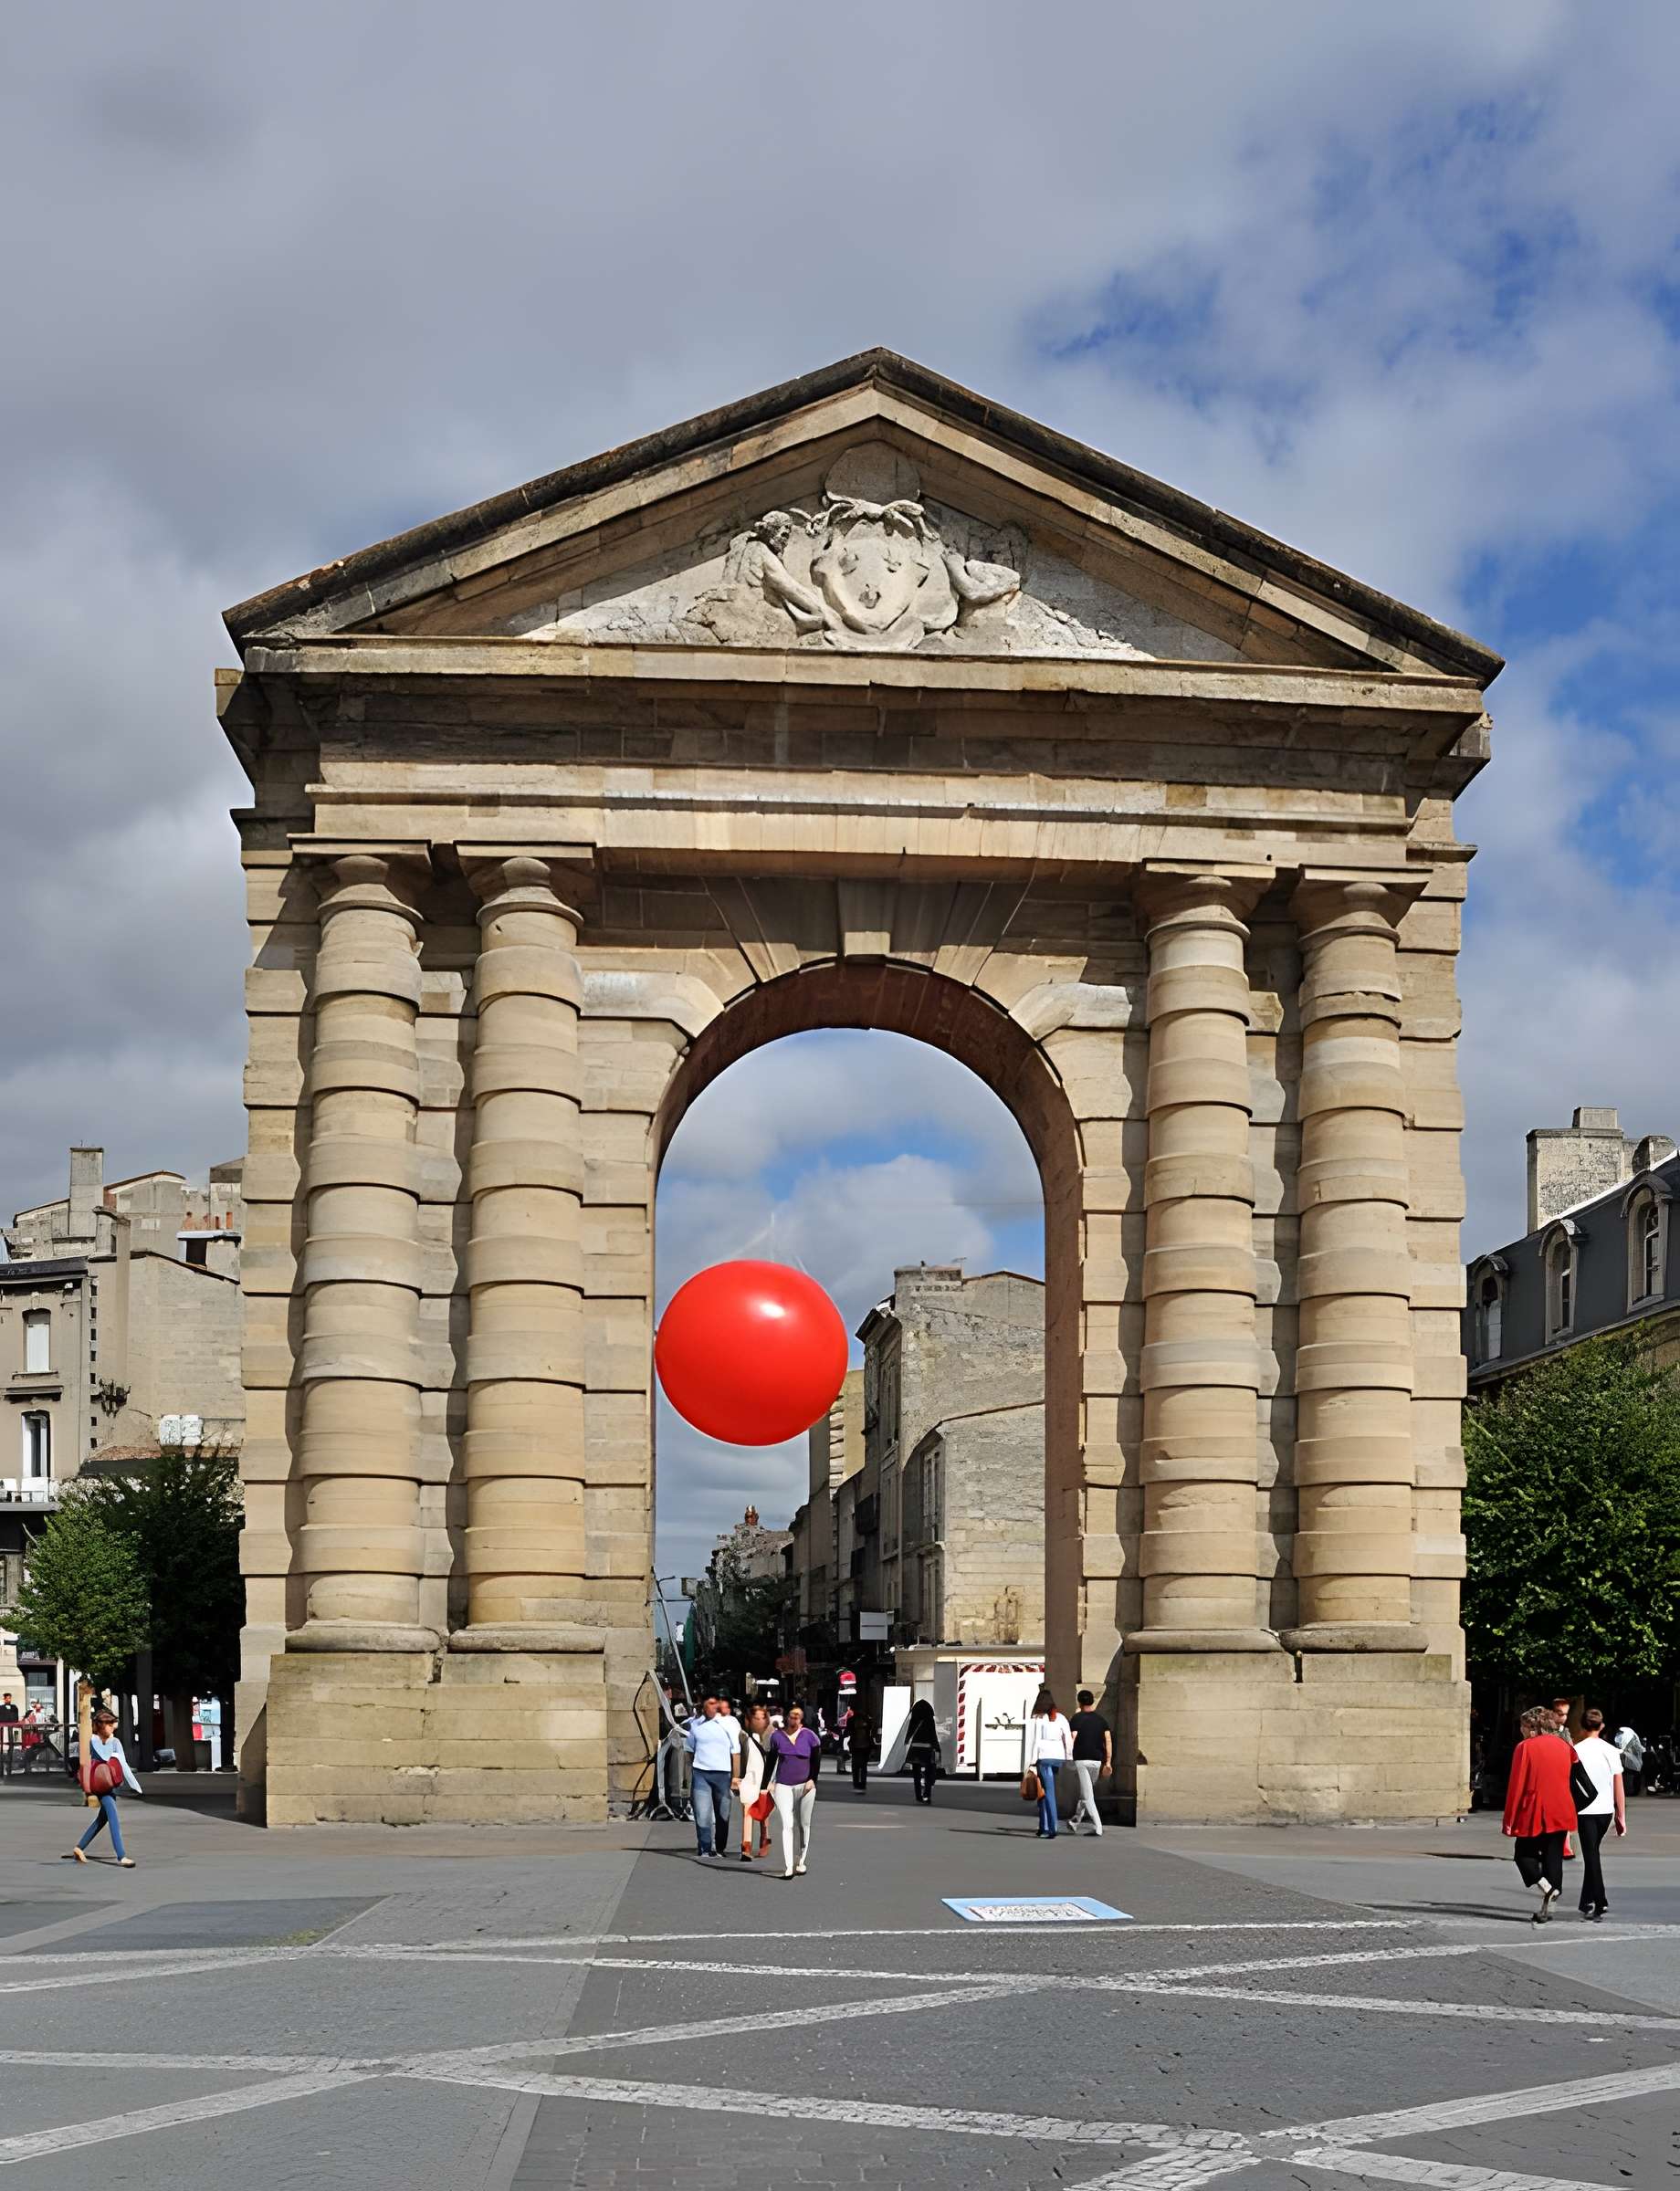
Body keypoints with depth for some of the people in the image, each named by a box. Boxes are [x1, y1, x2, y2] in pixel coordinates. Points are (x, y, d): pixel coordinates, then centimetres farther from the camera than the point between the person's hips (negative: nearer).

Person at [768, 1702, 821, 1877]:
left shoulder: (809, 1736, 1)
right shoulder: (777, 1736, 4)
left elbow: (816, 1760, 3)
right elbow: (771, 1760, 12)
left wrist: (812, 1779, -8)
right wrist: (768, 1782, 8)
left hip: (805, 1785, 0)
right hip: (783, 1786, 0)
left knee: (803, 1825, 11)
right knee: (787, 1825, -11)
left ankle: (801, 1861, 28)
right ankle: (788, 1868, -15)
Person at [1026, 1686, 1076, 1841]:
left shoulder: (1035, 1719, -3)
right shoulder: (1060, 1718, 7)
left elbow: (1031, 1742, -4)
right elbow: (1069, 1740, 5)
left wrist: (1027, 1764, -2)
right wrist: (1069, 1760, 11)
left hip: (1044, 1757, -4)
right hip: (1059, 1757, 4)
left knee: (1048, 1793, -3)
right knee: (1044, 1791, 17)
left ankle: (1052, 1828, -11)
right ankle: (1043, 1826, 19)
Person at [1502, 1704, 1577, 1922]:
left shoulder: (1525, 1748, -10)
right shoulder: (1563, 1746, 7)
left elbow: (1516, 1785, -10)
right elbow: (1570, 1779, 14)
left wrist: (1509, 1819, -6)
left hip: (1533, 1814, -5)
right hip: (1560, 1813, 5)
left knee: (1524, 1854, 11)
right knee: (1553, 1859, 10)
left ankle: (1546, 1887, -12)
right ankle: (1547, 1909, 8)